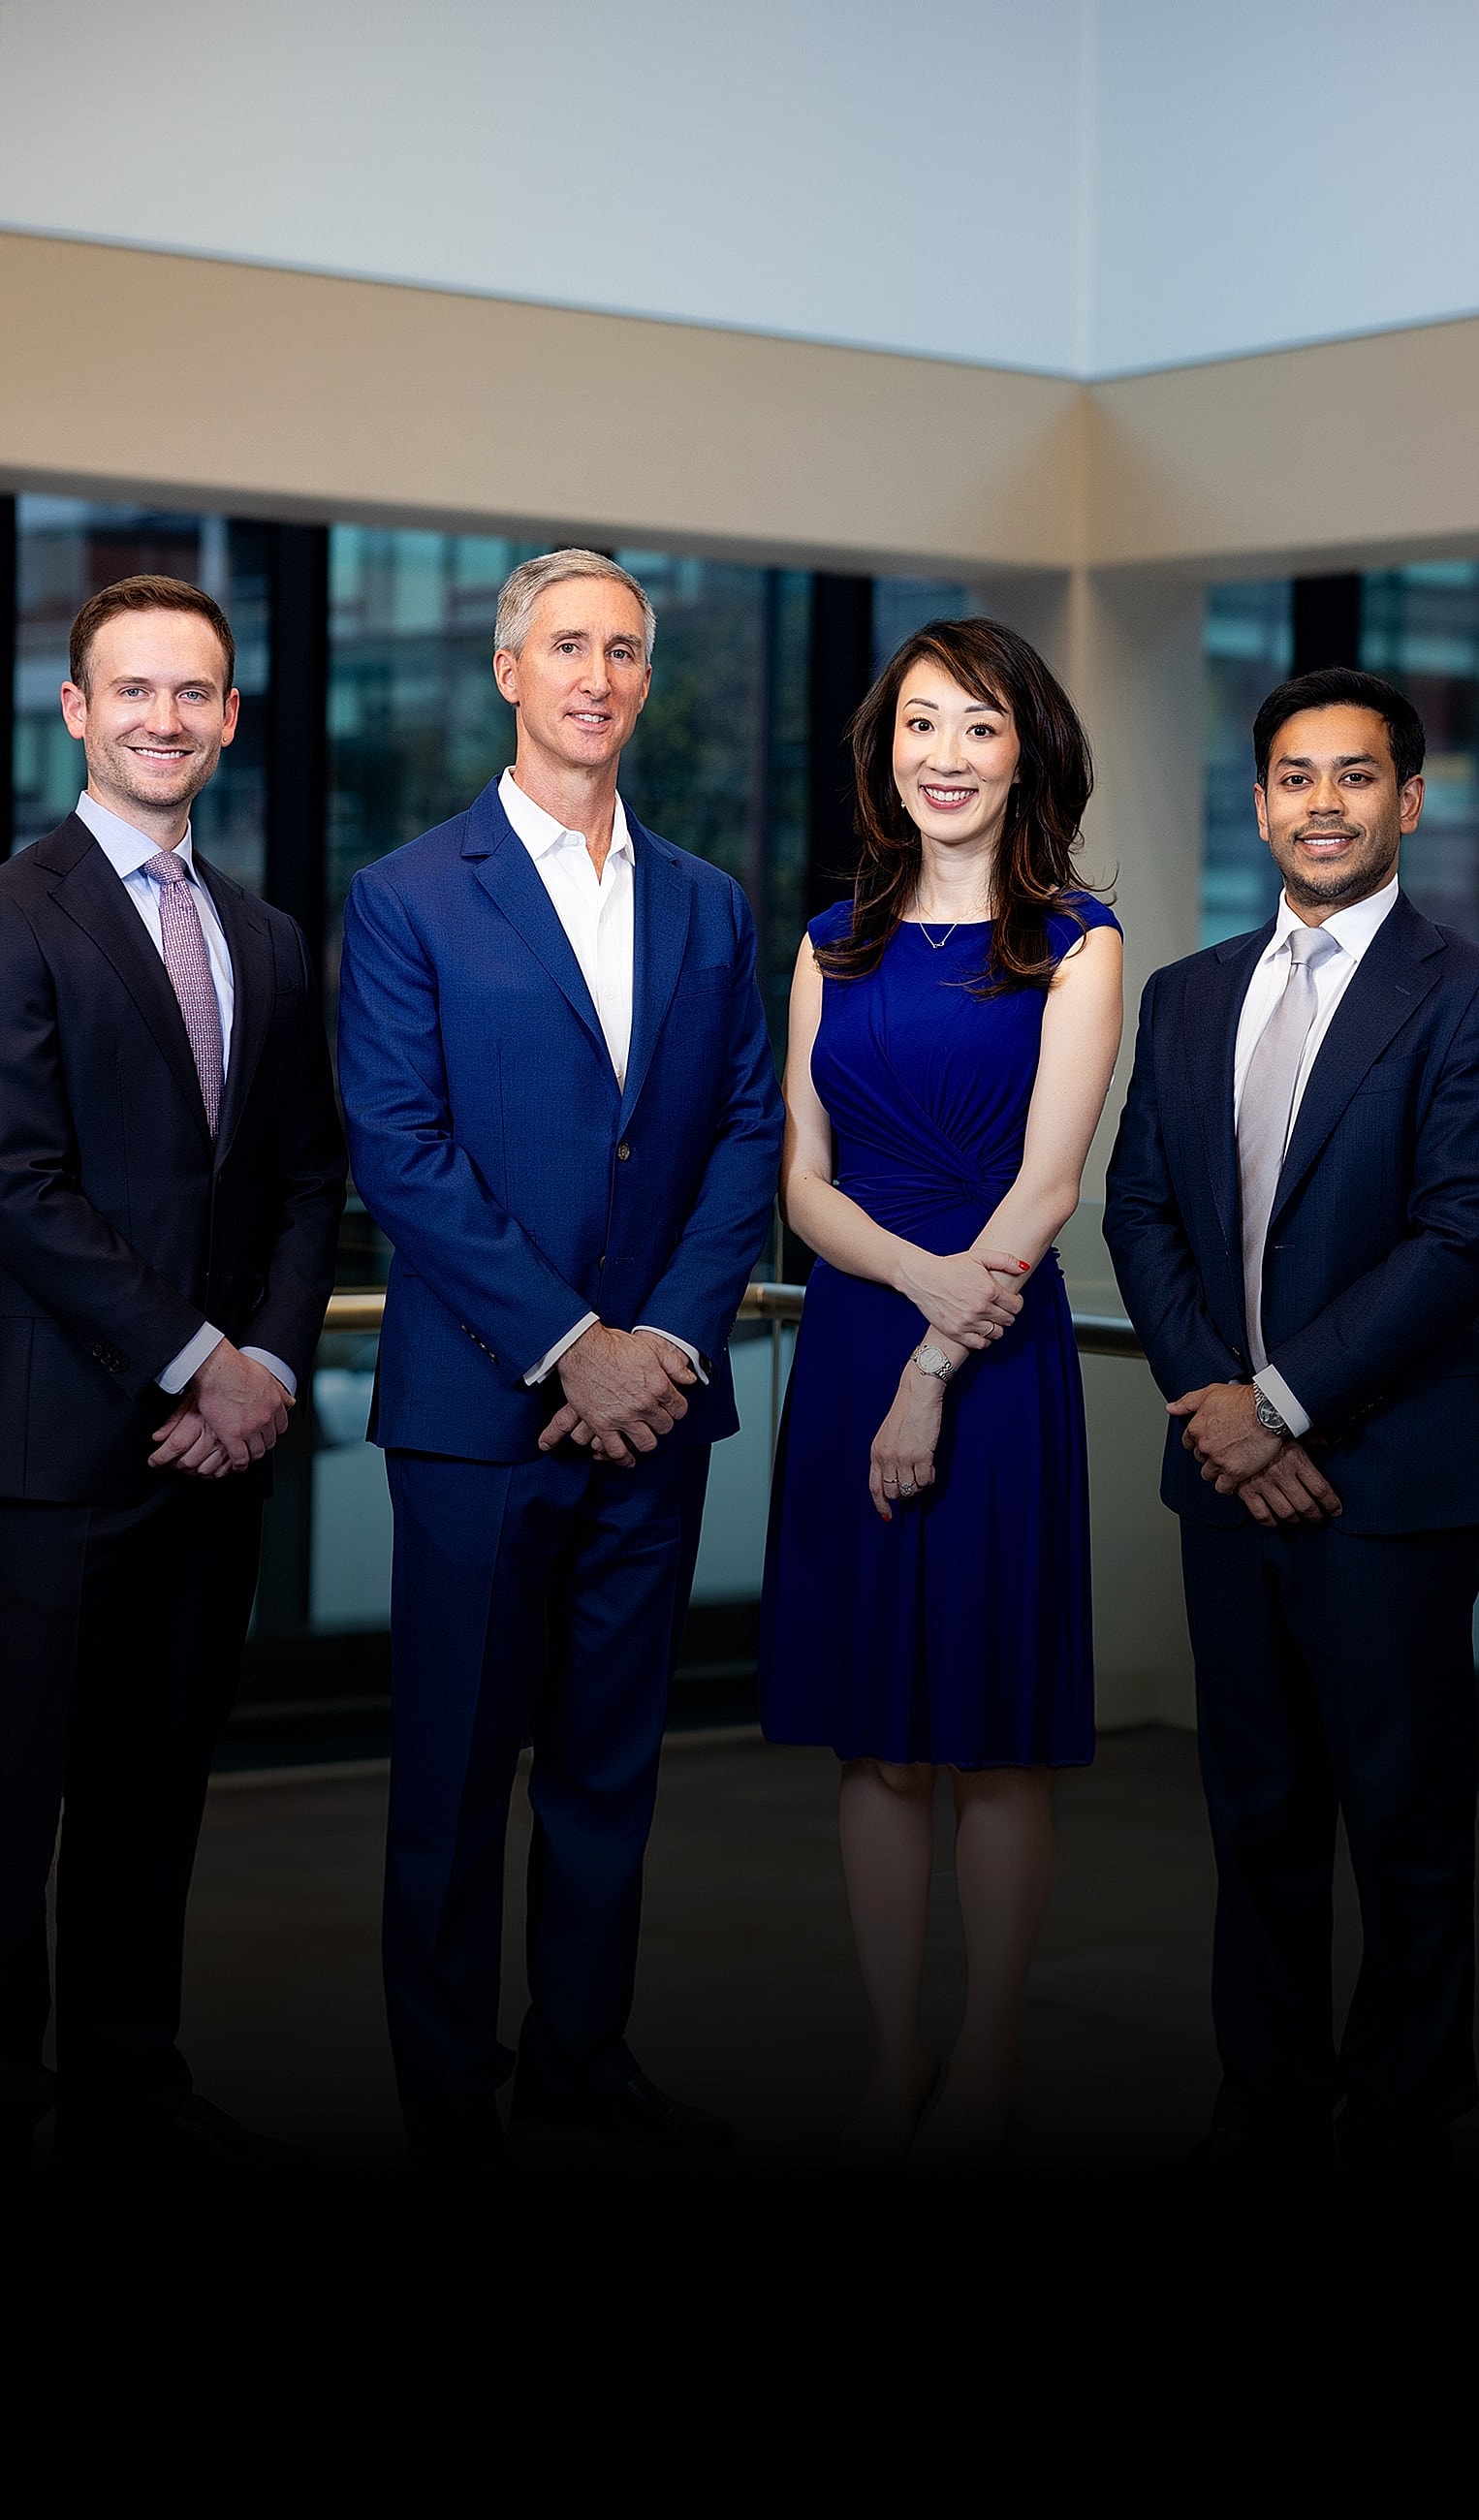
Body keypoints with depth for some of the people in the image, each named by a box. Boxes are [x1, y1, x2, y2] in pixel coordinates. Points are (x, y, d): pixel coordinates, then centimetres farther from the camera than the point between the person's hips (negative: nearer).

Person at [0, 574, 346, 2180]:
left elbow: (307, 1179, 15)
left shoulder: (267, 942, 16)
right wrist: (194, 1365, -11)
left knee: (157, 1789, 12)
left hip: (217, 1437, 6)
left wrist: (271, 1361, -1)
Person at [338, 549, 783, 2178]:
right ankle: (447, 2100, 16)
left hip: (653, 1393, 4)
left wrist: (671, 1335, -7)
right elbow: (400, 1152, -9)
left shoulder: (708, 909, 12)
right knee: (456, 1770, 4)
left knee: (612, 1756, 12)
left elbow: (749, 1132, 7)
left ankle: (582, 2057, 25)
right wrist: (567, 1345, -14)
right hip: (480, 1403, -4)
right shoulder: (406, 897, -2)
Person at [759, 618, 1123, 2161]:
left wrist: (936, 1369, -13)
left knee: (996, 1740, 3)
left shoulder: (1073, 942, 0)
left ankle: (988, 2064, 14)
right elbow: (802, 1180, 6)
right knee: (876, 1738, 7)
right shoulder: (834, 943, 11)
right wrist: (924, 1276, -13)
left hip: (1000, 1348, -3)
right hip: (848, 1339, 4)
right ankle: (892, 2057, 16)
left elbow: (1045, 1185, -8)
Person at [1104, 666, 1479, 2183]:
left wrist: (1282, 1402, -14)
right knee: (1257, 1815, 13)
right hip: (1232, 1470, 5)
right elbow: (1139, 1211, 10)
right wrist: (1212, 1400, -5)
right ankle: (1265, 2109, 25)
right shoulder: (1185, 999, 13)